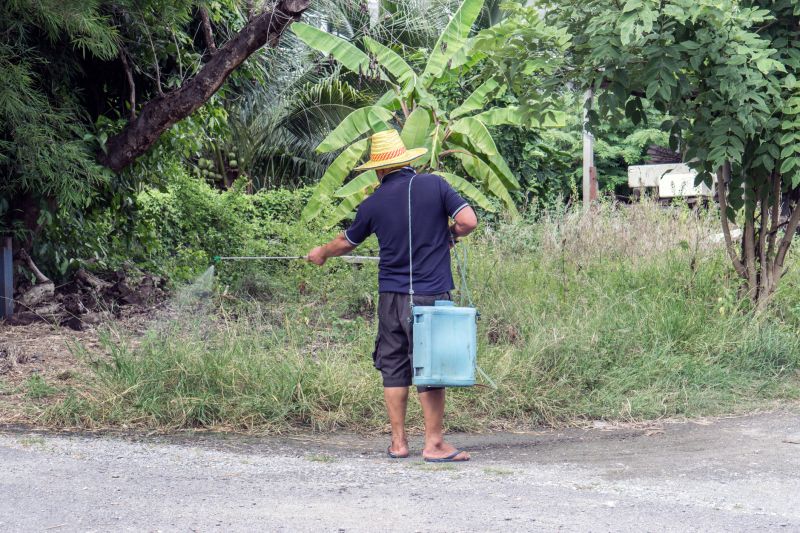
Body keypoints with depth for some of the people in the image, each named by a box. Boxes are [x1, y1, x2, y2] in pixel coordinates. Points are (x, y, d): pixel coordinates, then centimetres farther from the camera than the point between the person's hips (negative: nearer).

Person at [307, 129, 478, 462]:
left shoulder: (373, 204, 4)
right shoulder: (434, 185, -4)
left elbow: (346, 243, 19)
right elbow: (469, 221, -12)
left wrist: (321, 253, 40)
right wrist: (447, 235, 10)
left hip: (391, 295, 3)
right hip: (430, 294, -3)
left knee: (393, 366, 11)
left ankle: (398, 442, 13)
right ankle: (434, 443, 0)